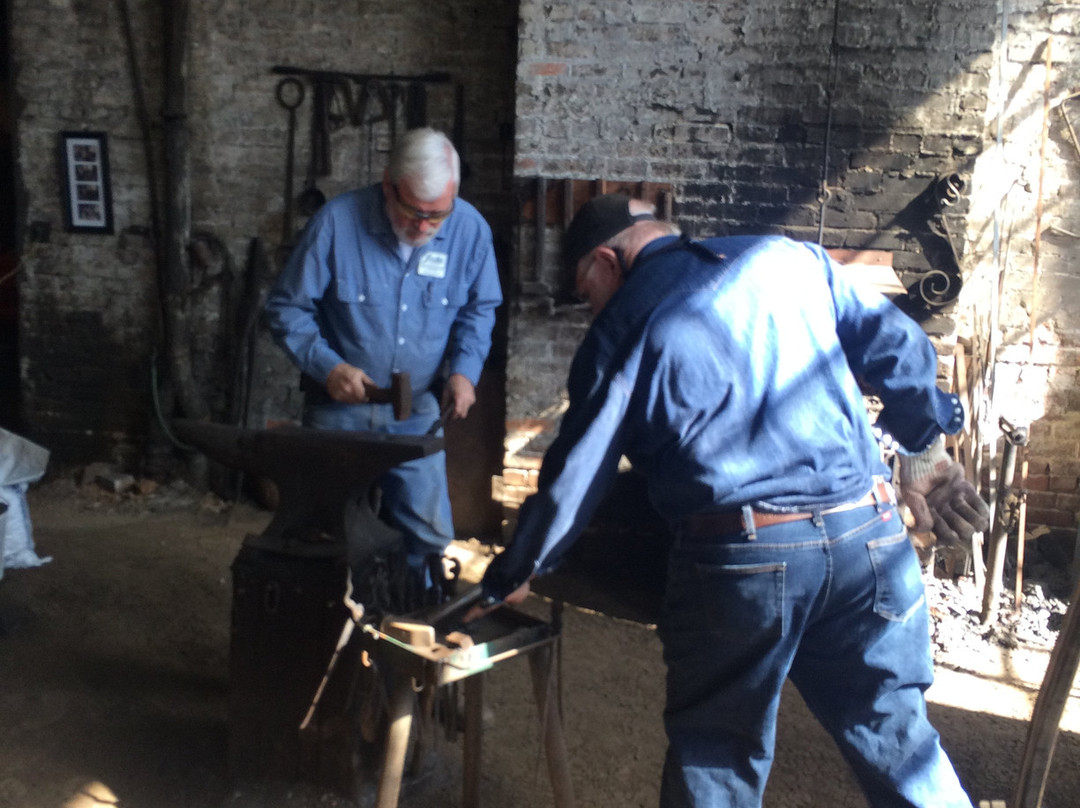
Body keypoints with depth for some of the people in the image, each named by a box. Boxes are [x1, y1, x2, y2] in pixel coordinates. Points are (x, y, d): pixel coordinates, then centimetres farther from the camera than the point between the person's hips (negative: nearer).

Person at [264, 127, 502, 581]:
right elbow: (286, 308, -7)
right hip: (339, 410, -1)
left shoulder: (470, 229, -9)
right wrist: (327, 366, -21)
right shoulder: (337, 222, -17)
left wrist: (464, 370, -8)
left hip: (419, 412, 2)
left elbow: (479, 309, 8)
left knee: (428, 537, 1)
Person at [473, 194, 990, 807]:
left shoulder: (624, 325, 2)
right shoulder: (791, 257, 12)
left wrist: (509, 581, 16)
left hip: (741, 561, -3)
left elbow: (574, 478, 3)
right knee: (897, 737, 18)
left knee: (716, 758, 15)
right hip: (866, 534, 4)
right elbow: (898, 348, 11)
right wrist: (926, 448, 25)